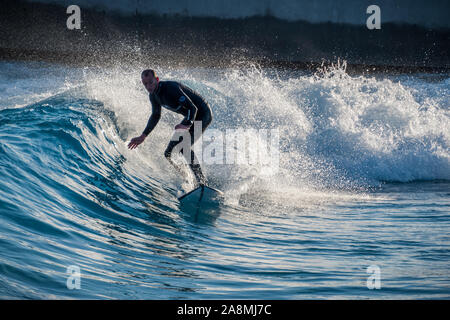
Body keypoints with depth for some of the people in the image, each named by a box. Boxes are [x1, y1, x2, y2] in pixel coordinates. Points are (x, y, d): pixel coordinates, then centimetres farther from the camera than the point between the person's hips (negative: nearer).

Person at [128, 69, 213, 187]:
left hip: (203, 114, -10)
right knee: (168, 153, 6)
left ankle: (202, 182, -26)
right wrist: (143, 136, 12)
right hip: (190, 117, 10)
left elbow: (193, 108, -33)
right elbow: (155, 116, 16)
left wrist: (187, 125, -50)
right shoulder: (153, 95, 0)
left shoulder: (171, 88, -29)